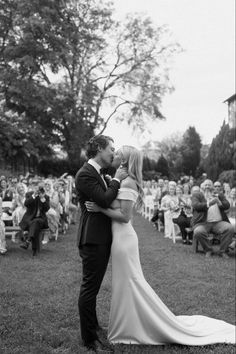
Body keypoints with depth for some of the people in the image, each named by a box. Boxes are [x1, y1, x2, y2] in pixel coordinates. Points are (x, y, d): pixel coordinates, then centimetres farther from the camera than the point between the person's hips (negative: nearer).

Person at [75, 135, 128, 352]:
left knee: (93, 286, 22)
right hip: (92, 239, -10)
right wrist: (117, 180, -13)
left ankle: (93, 325, 38)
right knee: (89, 288, 0)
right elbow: (105, 200, -25)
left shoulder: (100, 174, 14)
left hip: (103, 238, 10)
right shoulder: (85, 174, -16)